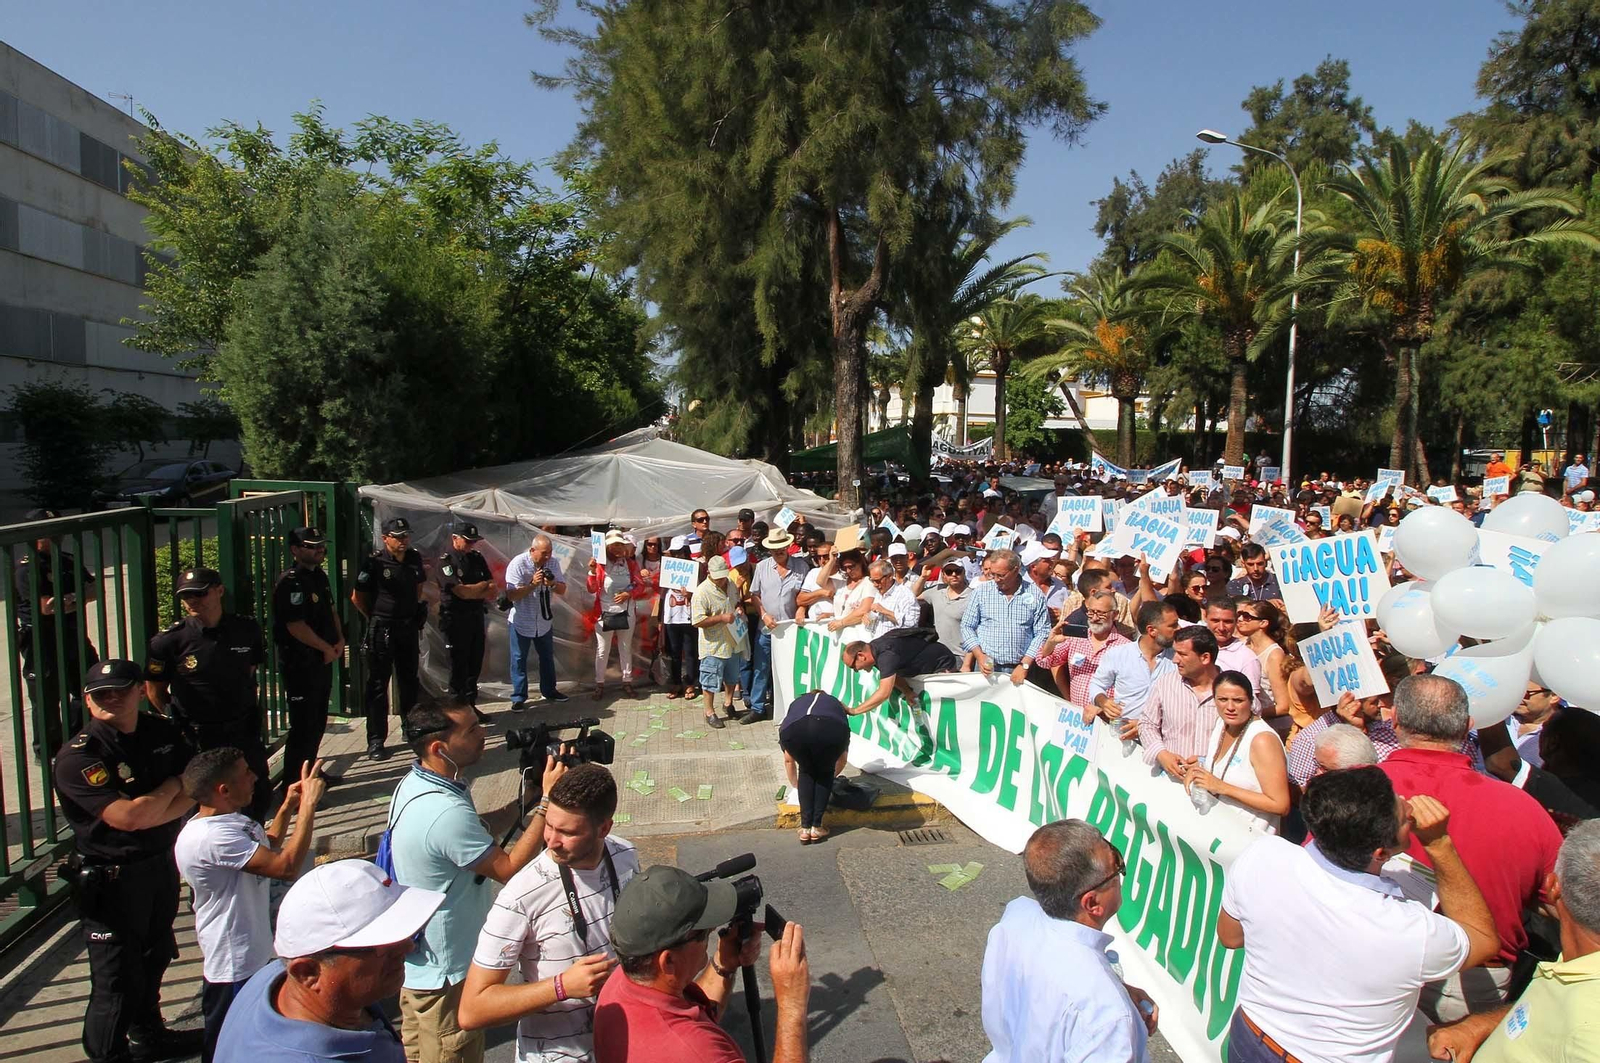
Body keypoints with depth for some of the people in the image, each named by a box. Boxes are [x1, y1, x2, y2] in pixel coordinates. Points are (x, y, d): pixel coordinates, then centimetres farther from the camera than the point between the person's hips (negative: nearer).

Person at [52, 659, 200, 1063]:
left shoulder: (164, 732, -2)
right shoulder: (77, 756, -20)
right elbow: (128, 817, -27)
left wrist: (148, 816, -18)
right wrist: (172, 787, -10)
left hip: (162, 862, 7)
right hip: (111, 877, -6)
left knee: (155, 956, 23)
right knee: (117, 978, 1)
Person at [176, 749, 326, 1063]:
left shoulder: (230, 820, 0)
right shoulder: (211, 837, -32)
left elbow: (266, 847, 20)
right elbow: (286, 866, -35)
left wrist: (288, 807, 6)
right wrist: (308, 803, -30)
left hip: (255, 955, 10)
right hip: (234, 967, -10)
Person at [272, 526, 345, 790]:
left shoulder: (319, 576, 12)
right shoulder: (290, 582, -18)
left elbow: (331, 611, 20)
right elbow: (296, 626, -23)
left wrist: (339, 641, 5)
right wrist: (328, 648, -13)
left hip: (322, 661, 9)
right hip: (300, 664, -9)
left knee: (318, 721, 18)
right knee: (303, 726, -4)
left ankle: (309, 773, 32)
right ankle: (293, 786, 5)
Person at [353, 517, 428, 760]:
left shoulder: (414, 558, 4)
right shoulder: (374, 563, -13)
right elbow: (357, 597, -6)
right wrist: (375, 618, 0)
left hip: (408, 628, 6)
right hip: (382, 631, -6)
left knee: (409, 681, 17)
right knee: (378, 685, -1)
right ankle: (375, 741, 4)